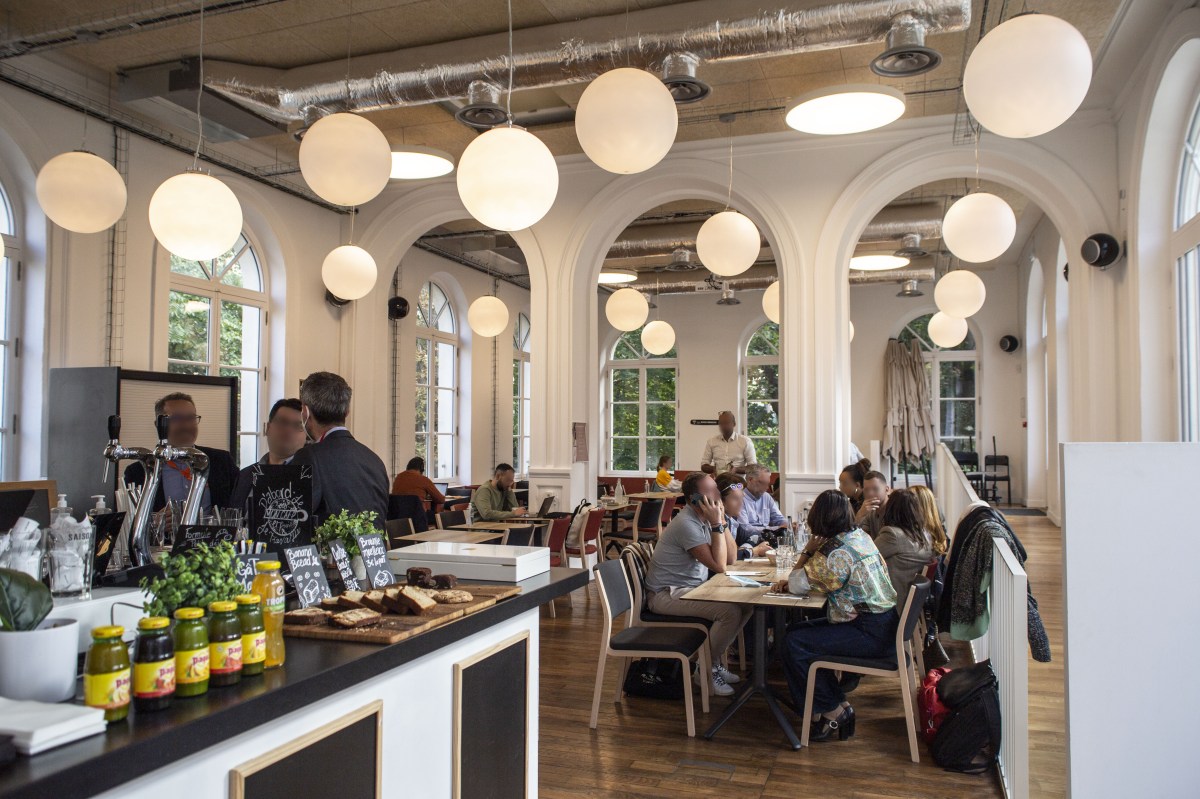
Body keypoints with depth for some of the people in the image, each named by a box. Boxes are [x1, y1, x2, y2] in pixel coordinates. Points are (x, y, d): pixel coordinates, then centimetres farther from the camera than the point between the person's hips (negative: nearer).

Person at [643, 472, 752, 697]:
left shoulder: (706, 518, 5)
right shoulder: (687, 524, -24)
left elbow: (731, 559, 2)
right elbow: (719, 565, -26)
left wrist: (722, 521, -6)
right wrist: (717, 524, -23)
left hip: (692, 588, 10)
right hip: (666, 594, -10)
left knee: (745, 603, 2)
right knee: (730, 611, -23)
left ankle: (714, 659, 14)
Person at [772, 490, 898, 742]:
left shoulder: (837, 551, -22)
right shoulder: (860, 536, 8)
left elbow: (797, 585, -11)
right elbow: (824, 576, 17)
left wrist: (808, 550, 0)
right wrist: (789, 581, 4)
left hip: (871, 633, -10)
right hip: (884, 625, 10)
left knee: (794, 643, -14)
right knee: (798, 630, 12)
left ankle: (833, 710, 1)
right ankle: (837, 705, 14)